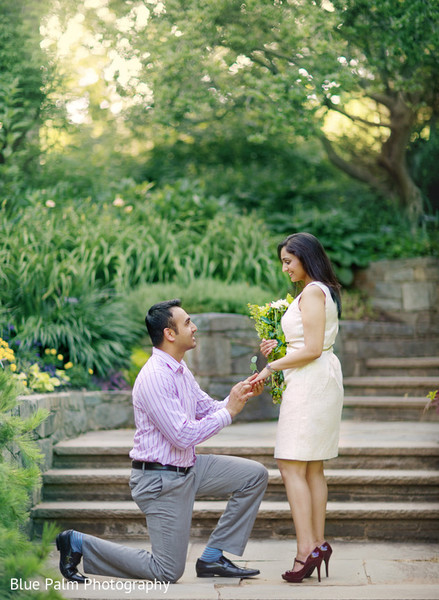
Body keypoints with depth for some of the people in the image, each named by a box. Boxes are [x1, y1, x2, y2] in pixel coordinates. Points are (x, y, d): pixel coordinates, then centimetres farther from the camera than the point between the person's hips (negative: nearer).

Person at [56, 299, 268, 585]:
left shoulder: (180, 368, 8)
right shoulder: (154, 377, -24)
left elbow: (207, 409, 15)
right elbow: (184, 435, -26)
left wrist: (241, 395, -2)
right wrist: (229, 411, -19)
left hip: (188, 467, 10)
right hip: (162, 480, -10)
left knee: (255, 475, 6)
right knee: (168, 572, -3)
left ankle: (213, 558, 9)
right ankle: (78, 543, 7)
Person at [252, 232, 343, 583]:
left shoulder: (312, 292, -13)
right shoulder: (325, 292, 17)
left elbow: (313, 349, -19)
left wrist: (272, 367, -11)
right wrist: (282, 345, 13)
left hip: (310, 382, -10)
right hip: (320, 383, 10)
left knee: (292, 466, -10)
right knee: (313, 469, 11)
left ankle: (307, 548, -14)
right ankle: (318, 544, 13)